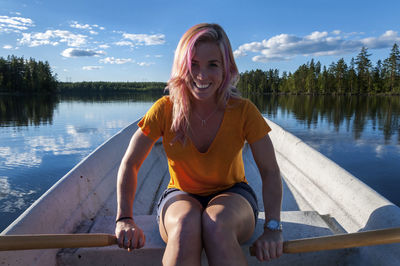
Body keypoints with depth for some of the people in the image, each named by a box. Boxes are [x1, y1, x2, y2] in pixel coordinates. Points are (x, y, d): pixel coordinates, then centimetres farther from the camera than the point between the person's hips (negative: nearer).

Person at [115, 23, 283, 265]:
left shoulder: (243, 110, -14)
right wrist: (125, 218, -18)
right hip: (181, 196, 0)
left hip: (232, 194, 0)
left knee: (216, 224, -34)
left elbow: (270, 172, -11)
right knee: (186, 225, -34)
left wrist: (273, 228, -22)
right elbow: (130, 165, -7)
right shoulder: (165, 109, -13)